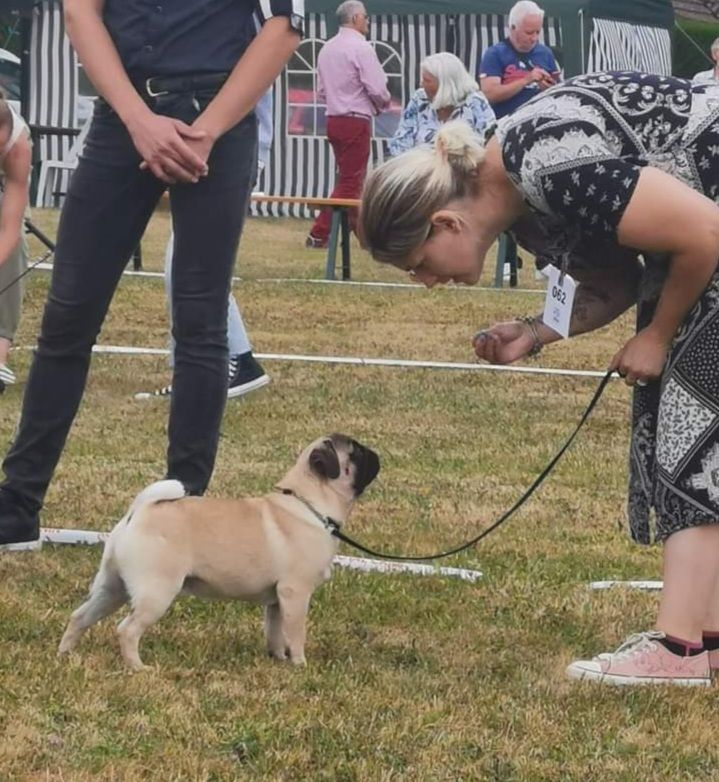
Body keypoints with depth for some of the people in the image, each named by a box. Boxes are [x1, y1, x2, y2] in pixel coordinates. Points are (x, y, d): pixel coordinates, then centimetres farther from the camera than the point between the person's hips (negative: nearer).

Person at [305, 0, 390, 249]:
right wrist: (383, 104, 3)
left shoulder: (327, 49, 11)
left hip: (334, 119, 8)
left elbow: (321, 92, 15)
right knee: (349, 182, -3)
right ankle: (318, 234, -7)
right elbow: (377, 89, -16)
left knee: (349, 179, 15)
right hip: (356, 121, -8)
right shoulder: (361, 47, -13)